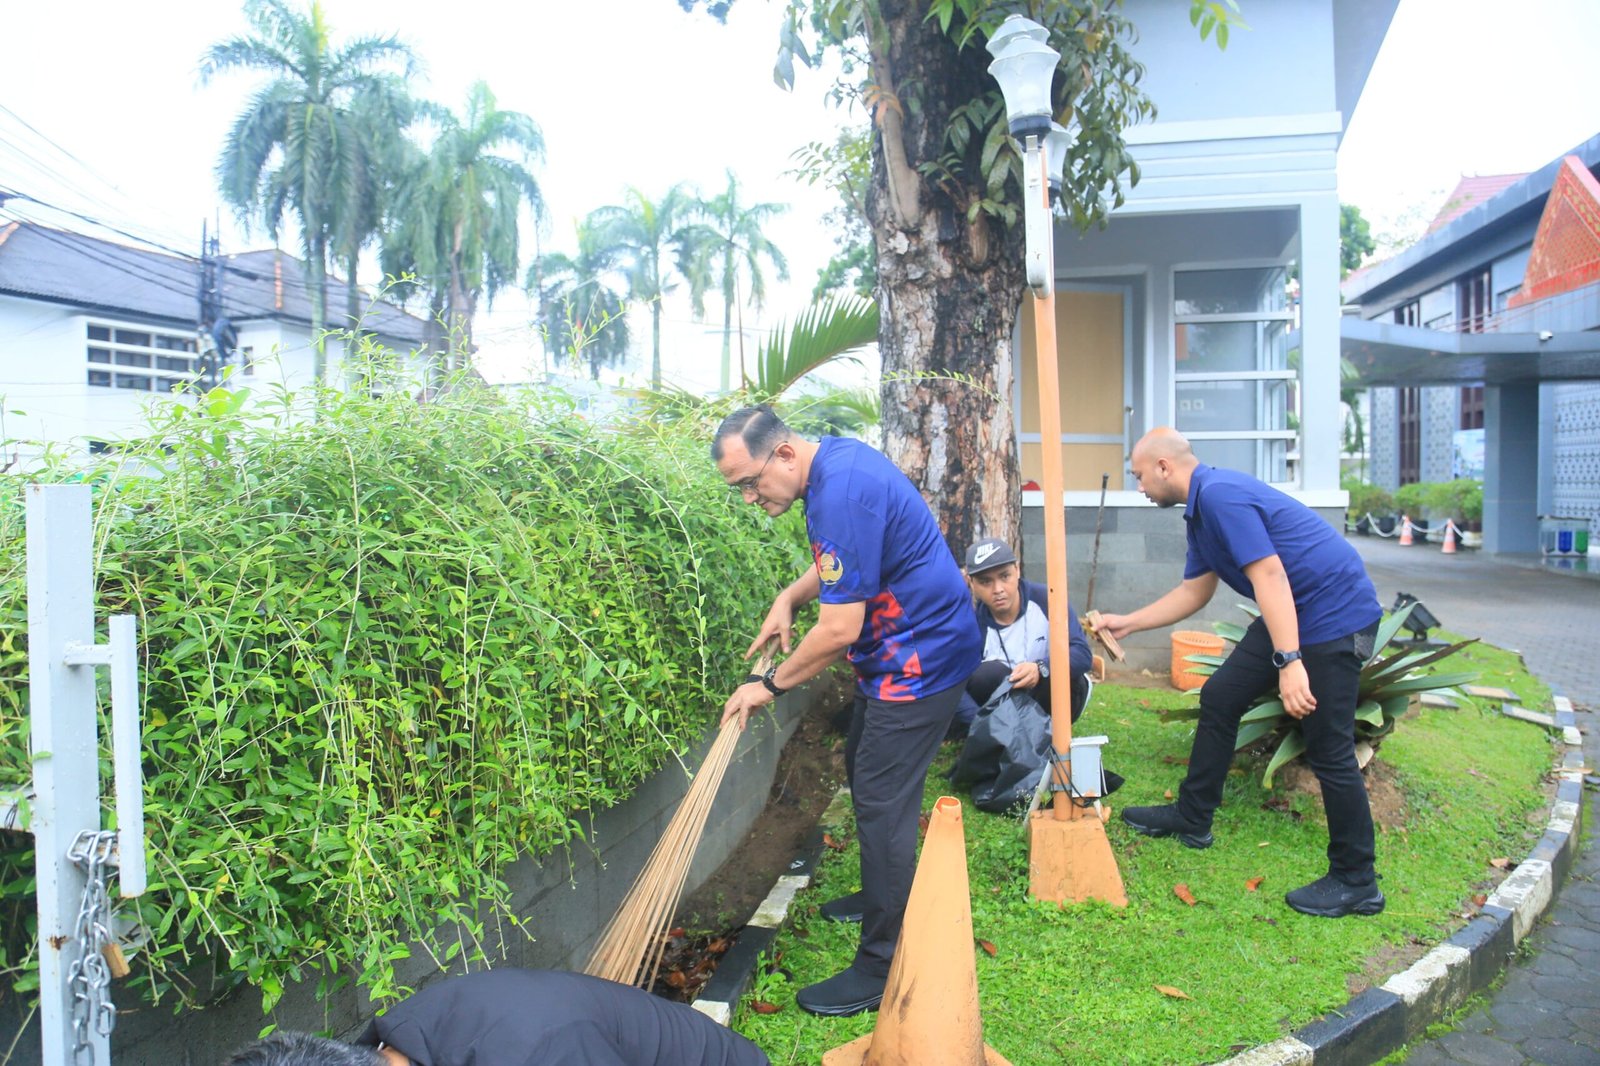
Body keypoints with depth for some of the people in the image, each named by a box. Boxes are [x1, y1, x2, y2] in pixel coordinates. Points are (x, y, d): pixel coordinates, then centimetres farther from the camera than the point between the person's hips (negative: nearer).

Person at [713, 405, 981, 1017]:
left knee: (882, 800, -6)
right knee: (862, 769, 22)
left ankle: (883, 966, 5)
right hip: (900, 651, 11)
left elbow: (841, 629, -27)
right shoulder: (830, 461, 4)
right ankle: (881, 897, 41)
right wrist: (789, 598, 4)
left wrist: (770, 684, -14)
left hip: (921, 657, -11)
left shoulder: (843, 493, -29)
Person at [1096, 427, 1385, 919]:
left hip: (1335, 615, -11)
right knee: (1220, 698, 13)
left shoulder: (1220, 495, -20)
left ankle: (1355, 882, 8)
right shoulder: (1201, 510, 12)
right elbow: (1193, 592, 20)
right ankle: (1192, 818, 25)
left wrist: (1289, 662, -31)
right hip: (1291, 615, 11)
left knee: (1328, 748, -6)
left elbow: (1269, 575, -27)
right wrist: (1127, 622, 25)